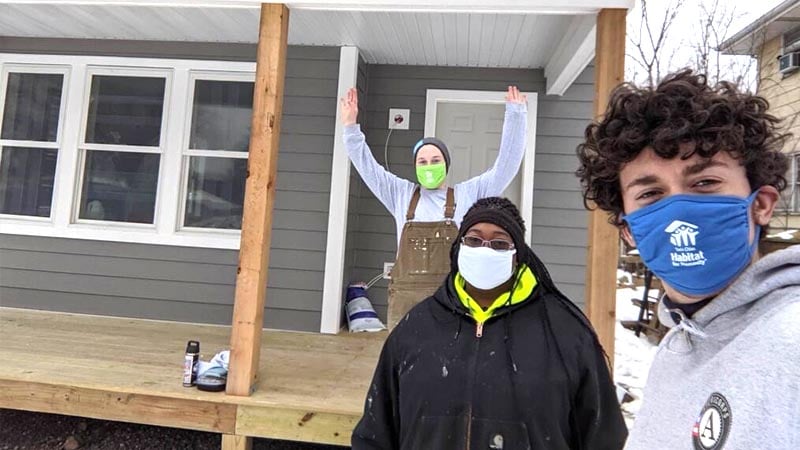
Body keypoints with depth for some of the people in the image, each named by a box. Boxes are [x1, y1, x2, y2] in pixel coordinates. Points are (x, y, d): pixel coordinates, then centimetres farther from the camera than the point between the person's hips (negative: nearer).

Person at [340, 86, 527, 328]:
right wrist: (351, 127, 2)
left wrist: (516, 115, -1)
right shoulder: (402, 194, 13)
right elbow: (367, 166, 12)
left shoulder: (468, 194, 9)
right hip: (405, 300, 2)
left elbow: (506, 164, 5)